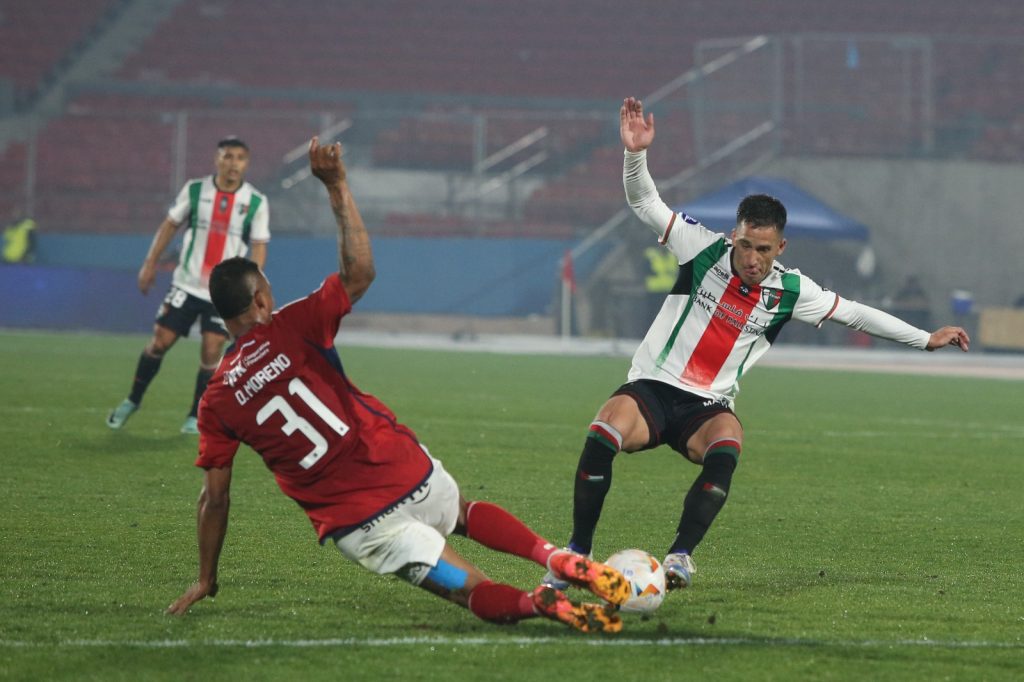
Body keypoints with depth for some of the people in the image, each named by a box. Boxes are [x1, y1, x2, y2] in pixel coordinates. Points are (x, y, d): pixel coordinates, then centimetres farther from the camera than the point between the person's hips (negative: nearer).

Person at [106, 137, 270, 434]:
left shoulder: (256, 202, -3)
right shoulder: (194, 190, -1)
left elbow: (259, 247, 0)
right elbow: (169, 225, 8)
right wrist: (150, 263, 4)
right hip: (187, 284, 1)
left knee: (211, 352, -7)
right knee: (160, 342, 1)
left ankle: (196, 417, 7)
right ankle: (132, 401, 19)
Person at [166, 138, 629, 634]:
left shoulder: (216, 403, 0)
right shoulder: (289, 329, -6)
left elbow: (214, 498, 3)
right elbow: (359, 273, -2)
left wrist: (206, 580, 15)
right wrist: (337, 188, 2)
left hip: (353, 524, 0)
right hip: (406, 472, 0)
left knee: (474, 591, 5)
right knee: (466, 513, 34)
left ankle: (537, 603, -29)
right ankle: (560, 559, 7)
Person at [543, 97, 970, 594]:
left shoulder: (790, 291, 2)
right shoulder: (705, 249, -4)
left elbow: (854, 313, 12)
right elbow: (644, 202, -5)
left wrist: (926, 339, 14)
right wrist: (636, 154, -23)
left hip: (706, 408, 1)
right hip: (652, 387, -1)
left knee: (726, 445, -35)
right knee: (603, 435, -33)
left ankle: (680, 556, -34)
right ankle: (577, 553, -21)